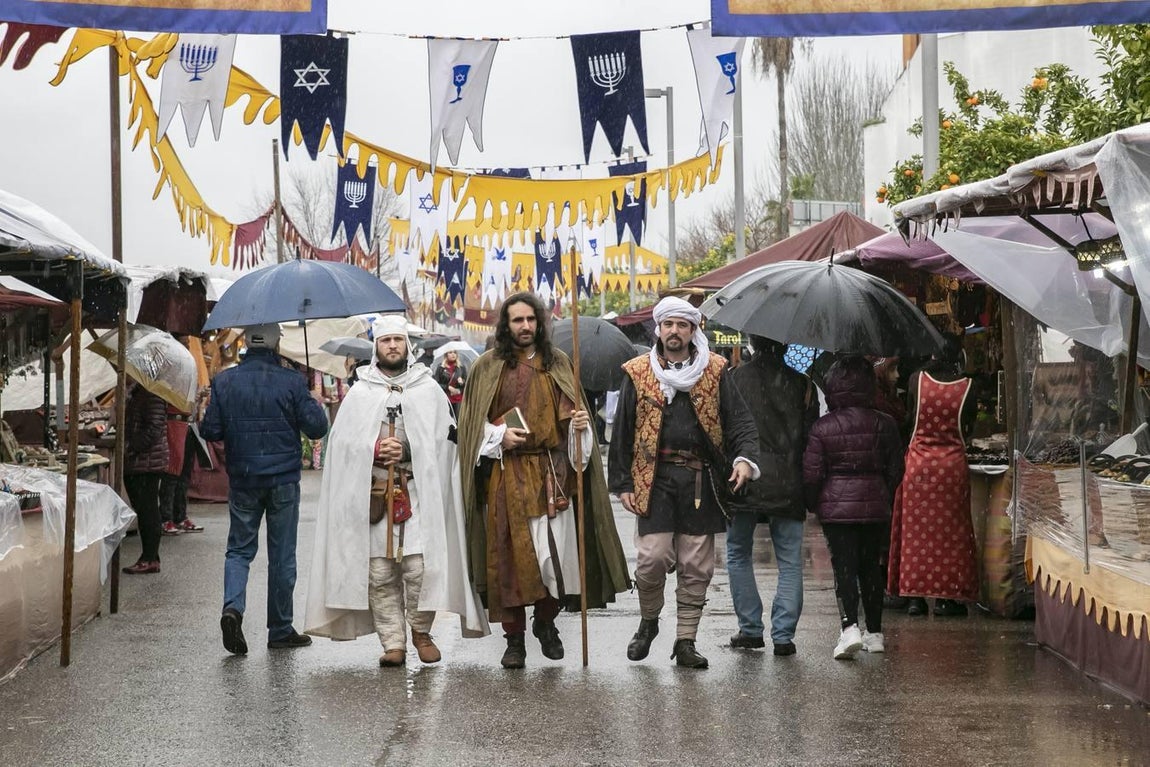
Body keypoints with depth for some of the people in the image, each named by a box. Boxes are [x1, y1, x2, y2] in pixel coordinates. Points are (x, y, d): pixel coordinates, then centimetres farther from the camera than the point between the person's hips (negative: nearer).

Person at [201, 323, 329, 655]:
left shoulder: (224, 381, -3)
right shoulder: (291, 382, -10)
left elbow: (210, 431, -1)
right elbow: (317, 427, -7)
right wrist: (316, 406, 13)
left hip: (242, 479, 2)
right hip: (283, 479, -2)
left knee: (239, 549, 12)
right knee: (282, 556, 7)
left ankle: (233, 606, -13)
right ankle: (280, 630, 14)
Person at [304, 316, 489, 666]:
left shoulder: (429, 390, 9)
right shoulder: (359, 393, 11)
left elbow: (442, 441, 4)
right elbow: (342, 442, 7)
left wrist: (404, 453, -8)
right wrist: (375, 449, -9)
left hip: (419, 492, -1)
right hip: (373, 492, 1)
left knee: (420, 566, -11)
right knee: (379, 572, -2)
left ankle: (421, 630, 10)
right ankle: (393, 643, 4)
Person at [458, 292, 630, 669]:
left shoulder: (558, 363, 12)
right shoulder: (488, 366, 6)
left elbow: (570, 411, 17)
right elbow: (473, 421, 8)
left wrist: (579, 423, -5)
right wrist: (499, 435, -9)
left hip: (551, 472, 2)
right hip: (506, 474, -1)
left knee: (556, 555, -2)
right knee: (510, 556, -3)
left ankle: (545, 622, 22)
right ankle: (514, 639, 8)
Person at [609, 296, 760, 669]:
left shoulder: (715, 372, 7)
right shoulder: (638, 373, 6)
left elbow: (739, 420, 6)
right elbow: (622, 432, 8)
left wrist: (745, 457, -13)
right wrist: (622, 483, 4)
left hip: (700, 481, 1)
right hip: (655, 478, -1)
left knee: (696, 566, 4)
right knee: (653, 558, -10)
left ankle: (685, 641, 14)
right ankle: (648, 622, 17)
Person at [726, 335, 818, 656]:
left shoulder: (732, 379, -1)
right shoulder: (801, 384, 3)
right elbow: (810, 437, 3)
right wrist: (810, 490, 11)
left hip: (743, 483, -1)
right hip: (788, 486, 1)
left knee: (739, 557, 15)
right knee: (790, 563, 7)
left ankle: (750, 629, 15)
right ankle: (783, 635, 1)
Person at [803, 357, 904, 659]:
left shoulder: (822, 427, -9)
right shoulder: (884, 424, -1)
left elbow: (812, 473, -7)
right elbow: (895, 469, 6)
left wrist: (813, 504, 10)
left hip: (836, 506, -3)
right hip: (875, 505, 3)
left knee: (844, 566, -2)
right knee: (871, 566, 13)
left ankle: (849, 626, -21)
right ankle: (875, 632, 17)